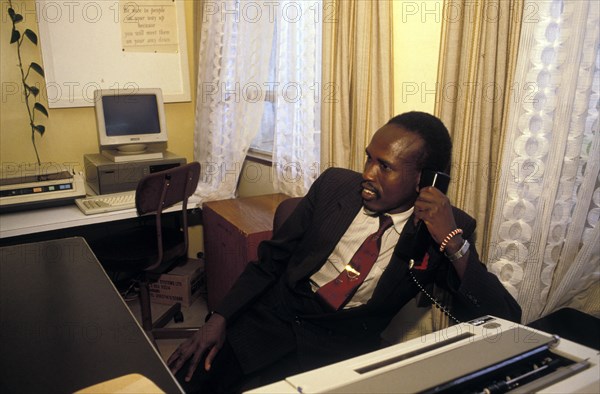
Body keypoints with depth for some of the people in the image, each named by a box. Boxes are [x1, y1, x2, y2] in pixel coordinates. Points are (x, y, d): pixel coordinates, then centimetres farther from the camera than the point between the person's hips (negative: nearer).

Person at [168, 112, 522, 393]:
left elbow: (505, 320, -12)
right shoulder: (334, 184, -1)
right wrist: (219, 319, -4)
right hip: (272, 314, 3)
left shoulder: (447, 229, -6)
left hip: (342, 344, -2)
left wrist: (454, 242, -24)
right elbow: (272, 258, 4)